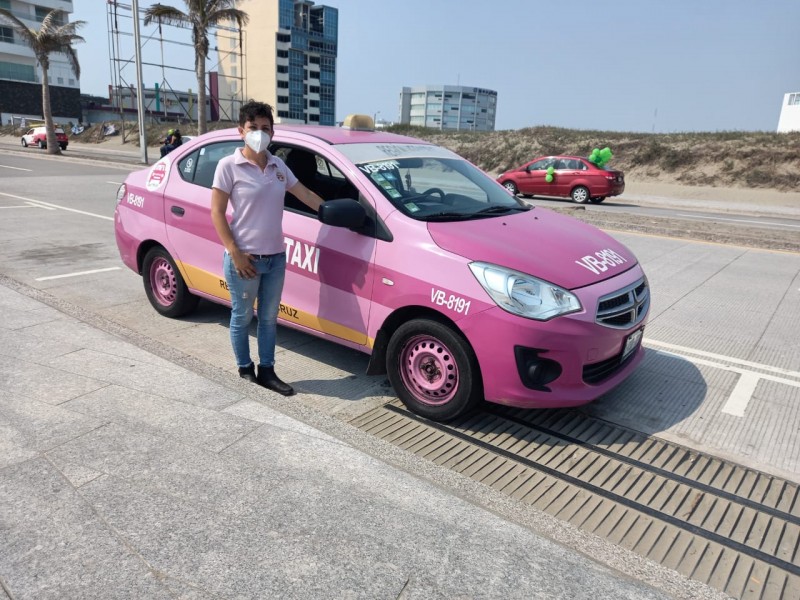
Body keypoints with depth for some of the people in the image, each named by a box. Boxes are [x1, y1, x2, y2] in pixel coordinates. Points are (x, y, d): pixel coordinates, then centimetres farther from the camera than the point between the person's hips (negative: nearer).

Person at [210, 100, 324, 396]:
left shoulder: (278, 166, 8)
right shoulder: (229, 165, -8)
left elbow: (305, 194, 17)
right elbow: (217, 213, -9)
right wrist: (235, 254, -15)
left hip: (276, 257, 6)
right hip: (245, 259, -5)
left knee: (269, 317, 14)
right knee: (242, 317, 9)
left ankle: (266, 371, 27)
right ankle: (245, 369, 27)